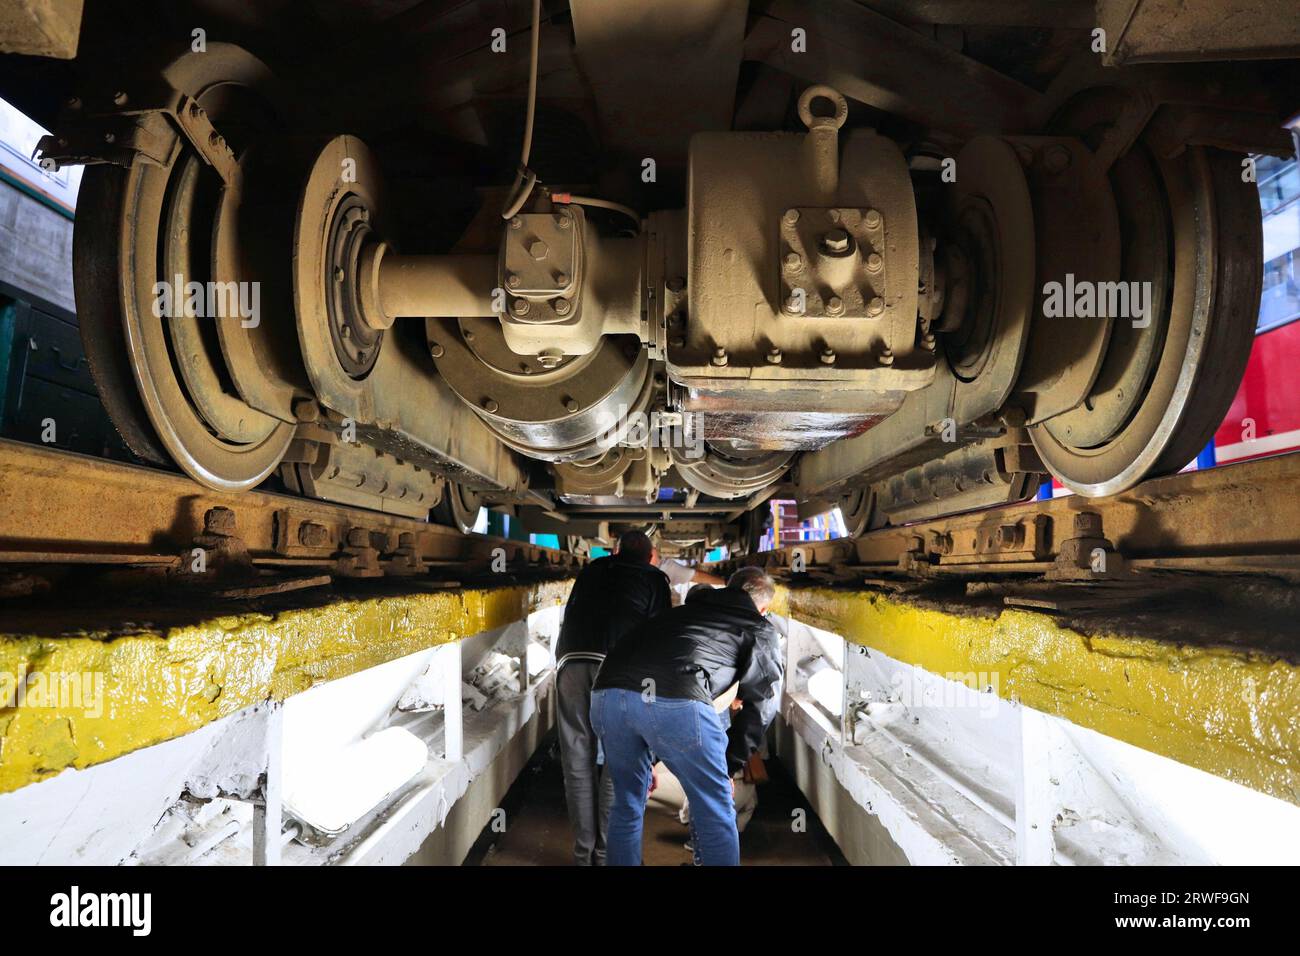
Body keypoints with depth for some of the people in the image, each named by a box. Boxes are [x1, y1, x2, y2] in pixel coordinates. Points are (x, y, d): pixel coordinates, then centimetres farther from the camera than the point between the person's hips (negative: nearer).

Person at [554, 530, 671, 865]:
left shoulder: (592, 570, 26)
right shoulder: (654, 578, 17)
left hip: (571, 663, 3)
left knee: (578, 763, 10)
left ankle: (584, 854, 18)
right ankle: (607, 854, 14)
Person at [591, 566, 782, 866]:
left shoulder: (687, 609, 37)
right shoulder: (760, 629, 25)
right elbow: (757, 707, 19)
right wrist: (729, 767, 28)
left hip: (607, 693, 5)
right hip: (676, 701, -5)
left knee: (627, 806, 26)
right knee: (716, 815, 14)